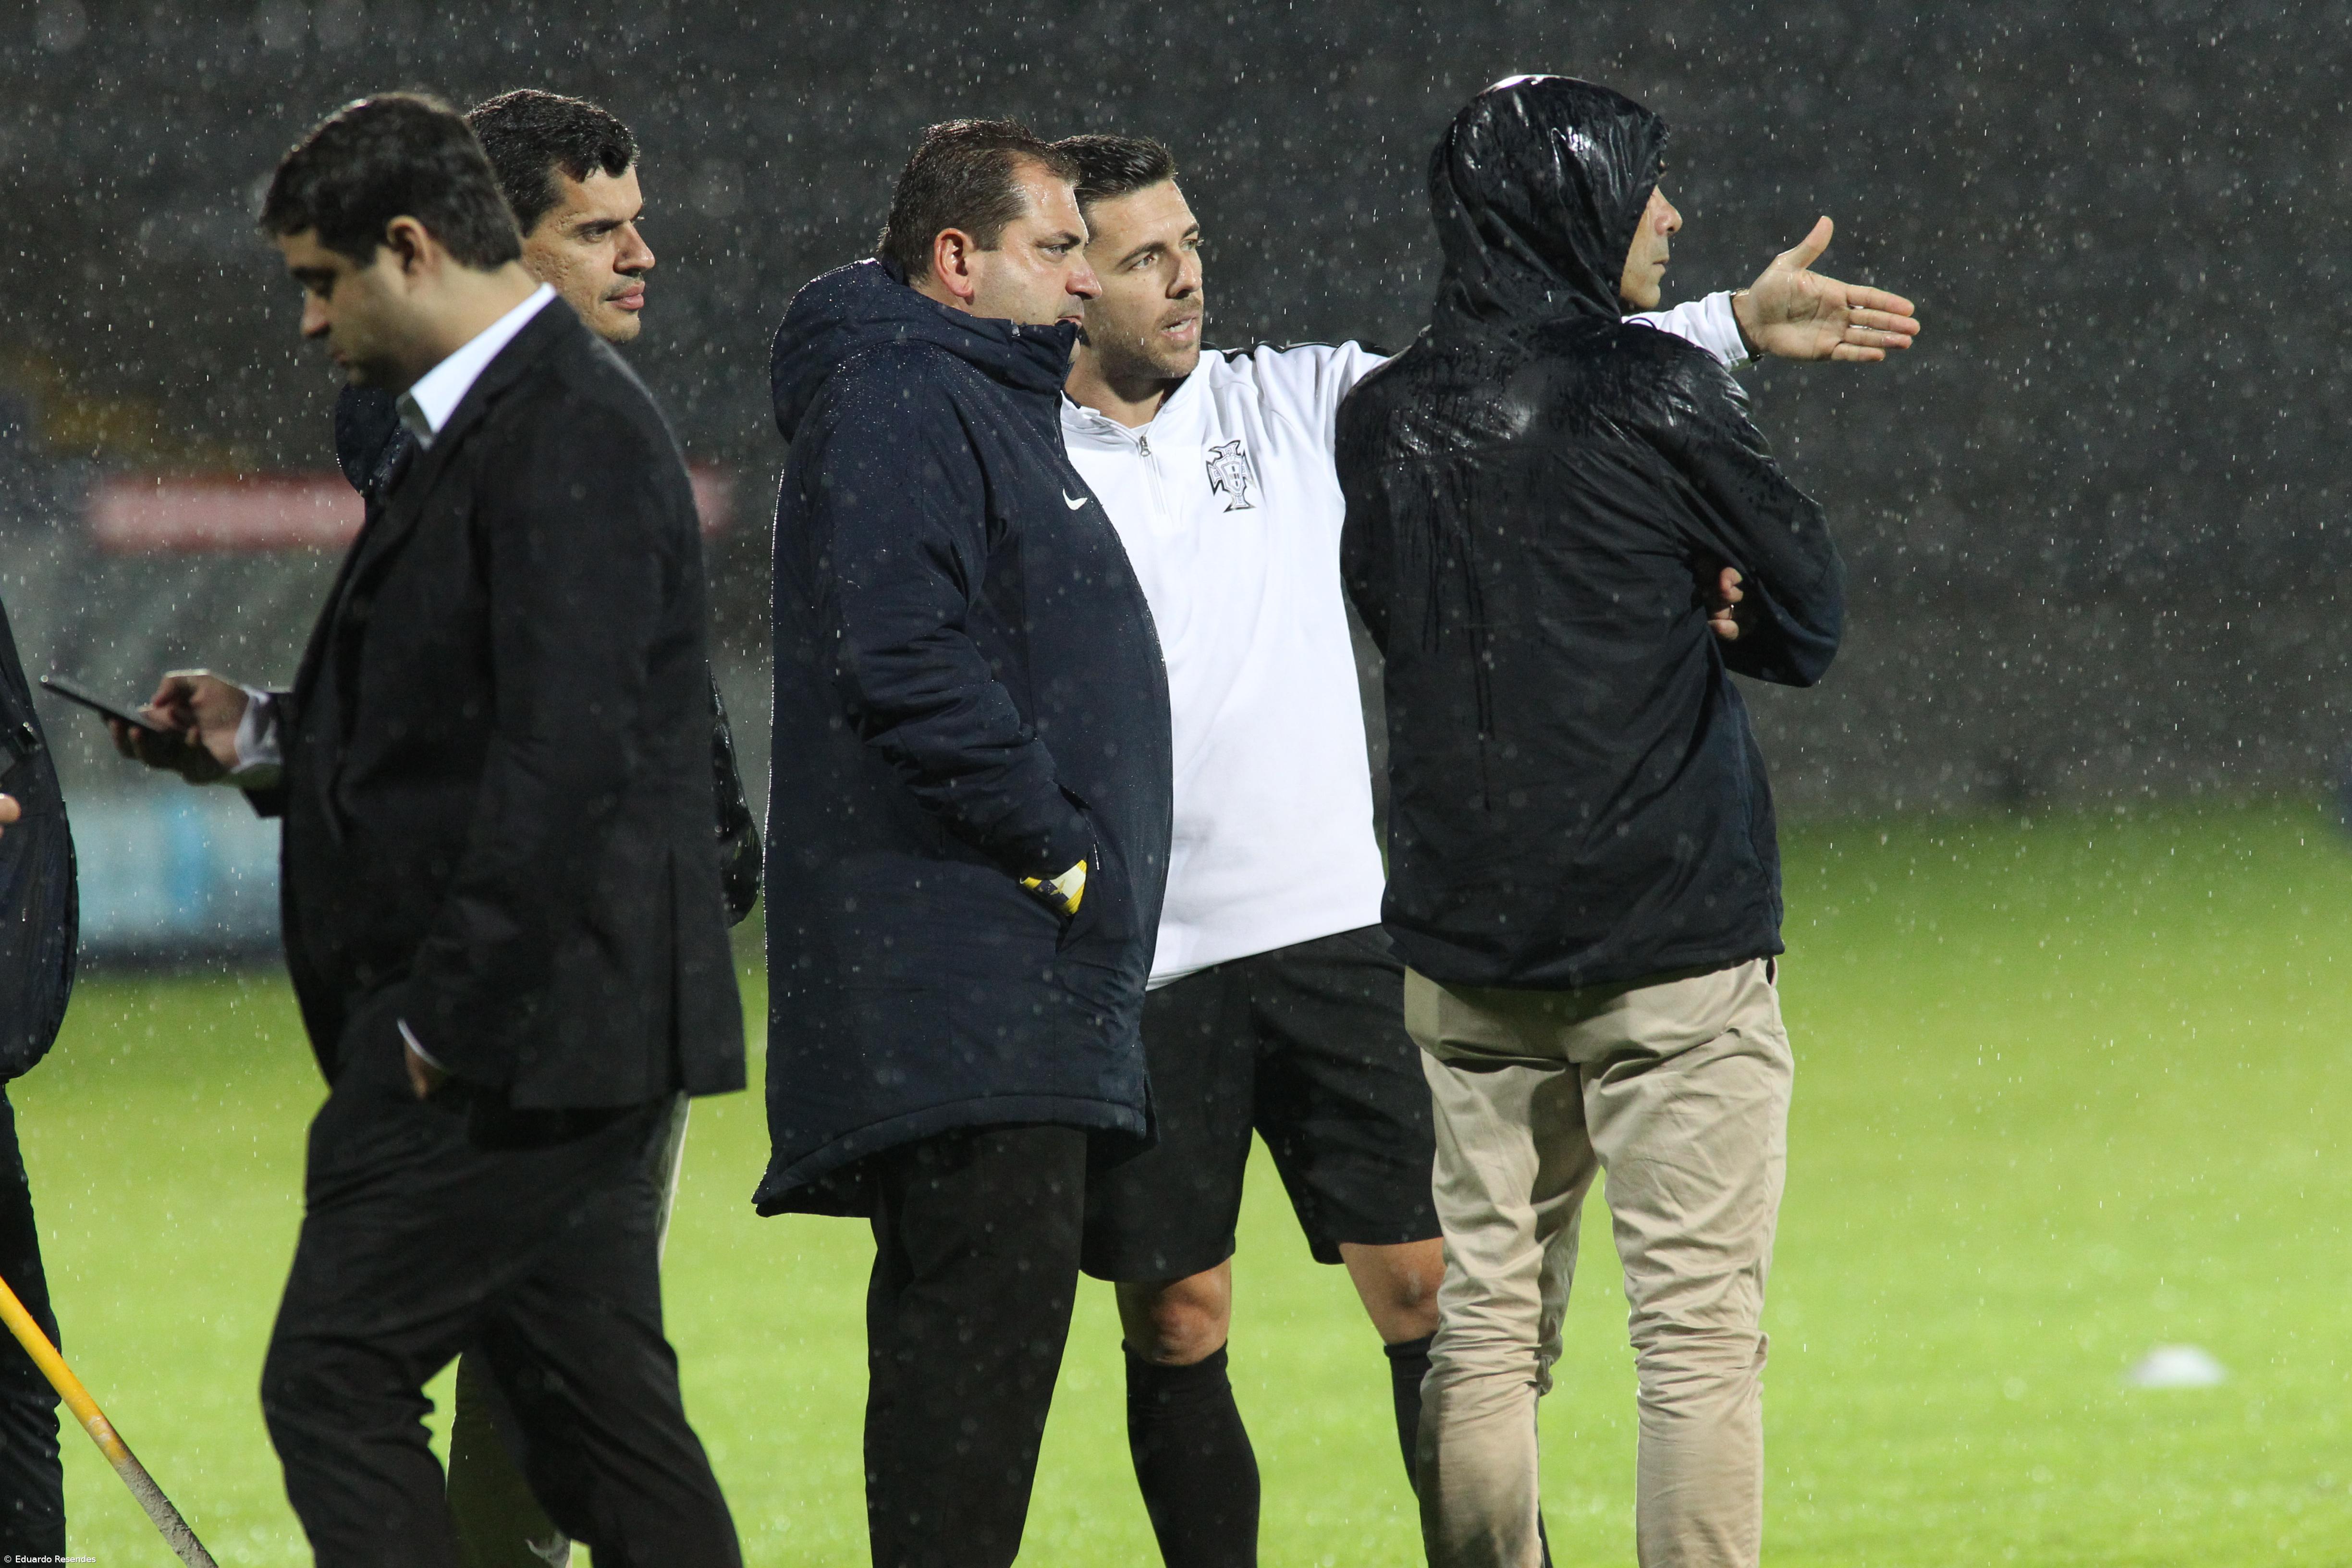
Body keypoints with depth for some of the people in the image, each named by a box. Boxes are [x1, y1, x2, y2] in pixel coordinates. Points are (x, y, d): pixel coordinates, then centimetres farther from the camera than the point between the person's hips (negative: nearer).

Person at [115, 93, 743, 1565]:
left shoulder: (570, 436, -16)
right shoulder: (511, 421, 17)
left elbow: (563, 753, -23)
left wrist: (451, 1013, -21)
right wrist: (269, 736, 13)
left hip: (517, 1028, -11)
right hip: (569, 1032, 11)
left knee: (338, 1382, -9)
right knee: (602, 1409, 9)